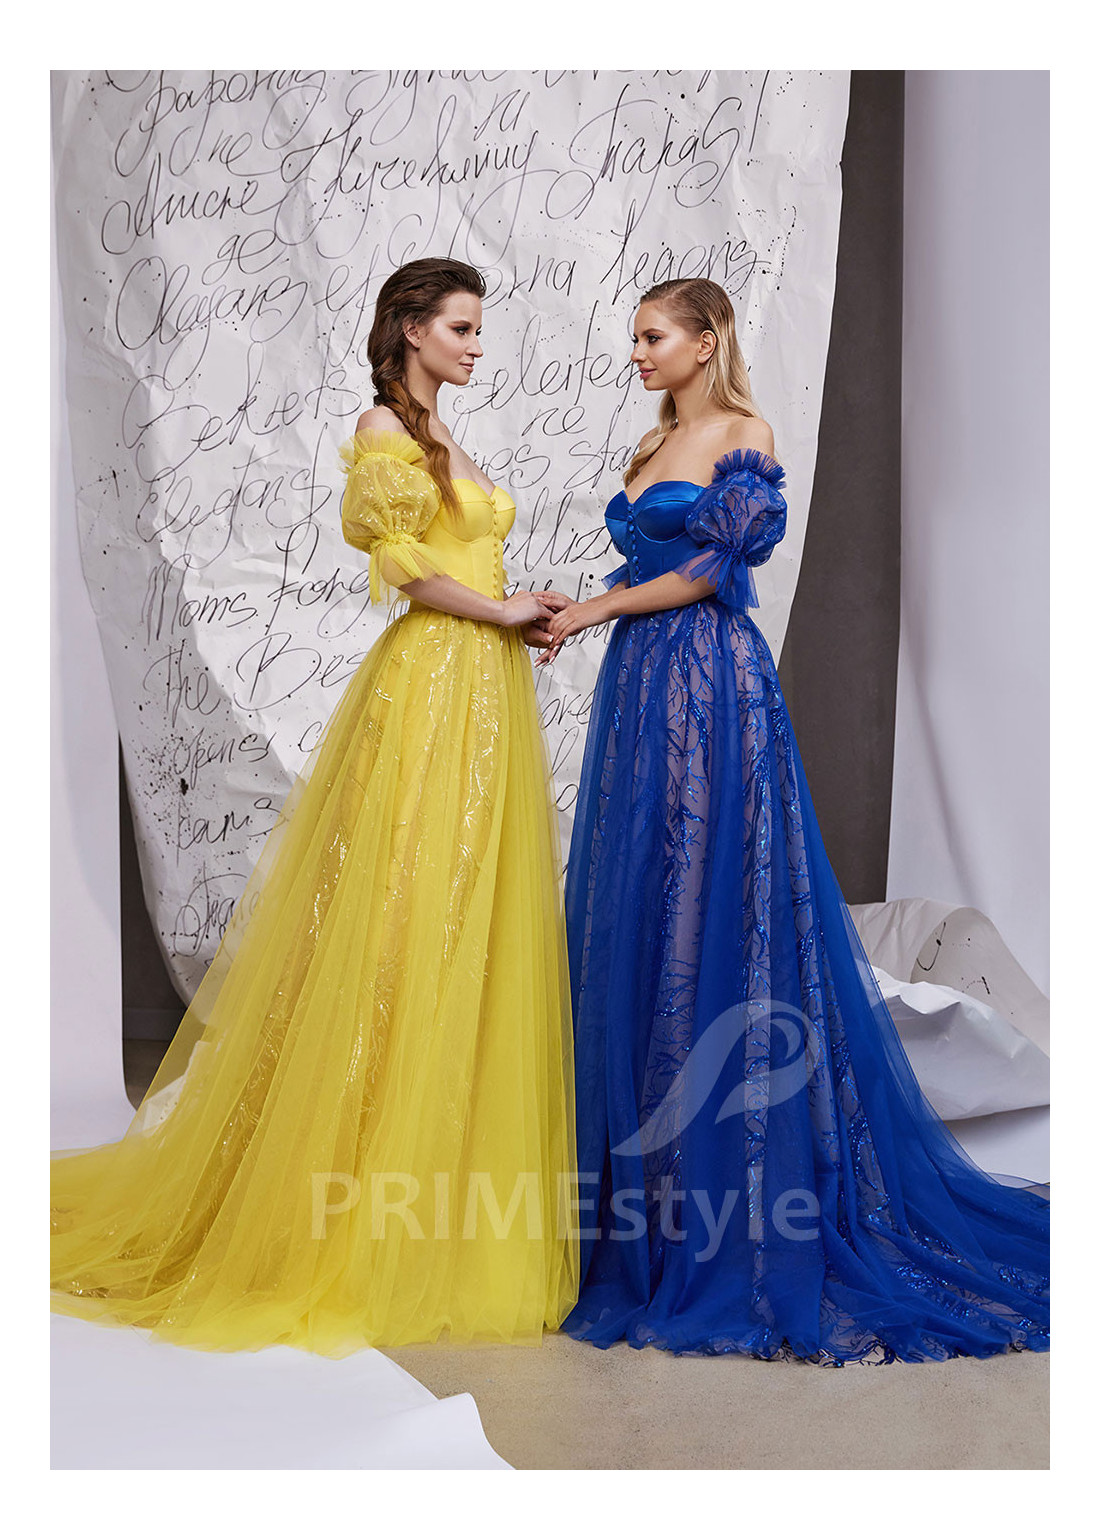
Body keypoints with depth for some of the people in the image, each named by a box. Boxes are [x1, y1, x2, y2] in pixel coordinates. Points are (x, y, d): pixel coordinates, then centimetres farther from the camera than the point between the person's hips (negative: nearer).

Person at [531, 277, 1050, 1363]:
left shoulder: (742, 438, -5)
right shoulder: (655, 447, 19)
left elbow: (716, 569, -11)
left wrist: (597, 608, -7)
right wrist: (574, 616, 4)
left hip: (710, 683, -8)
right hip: (641, 683, 8)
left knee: (712, 904, -6)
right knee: (637, 907, 7)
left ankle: (733, 1179, 4)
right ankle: (643, 1172, 16)